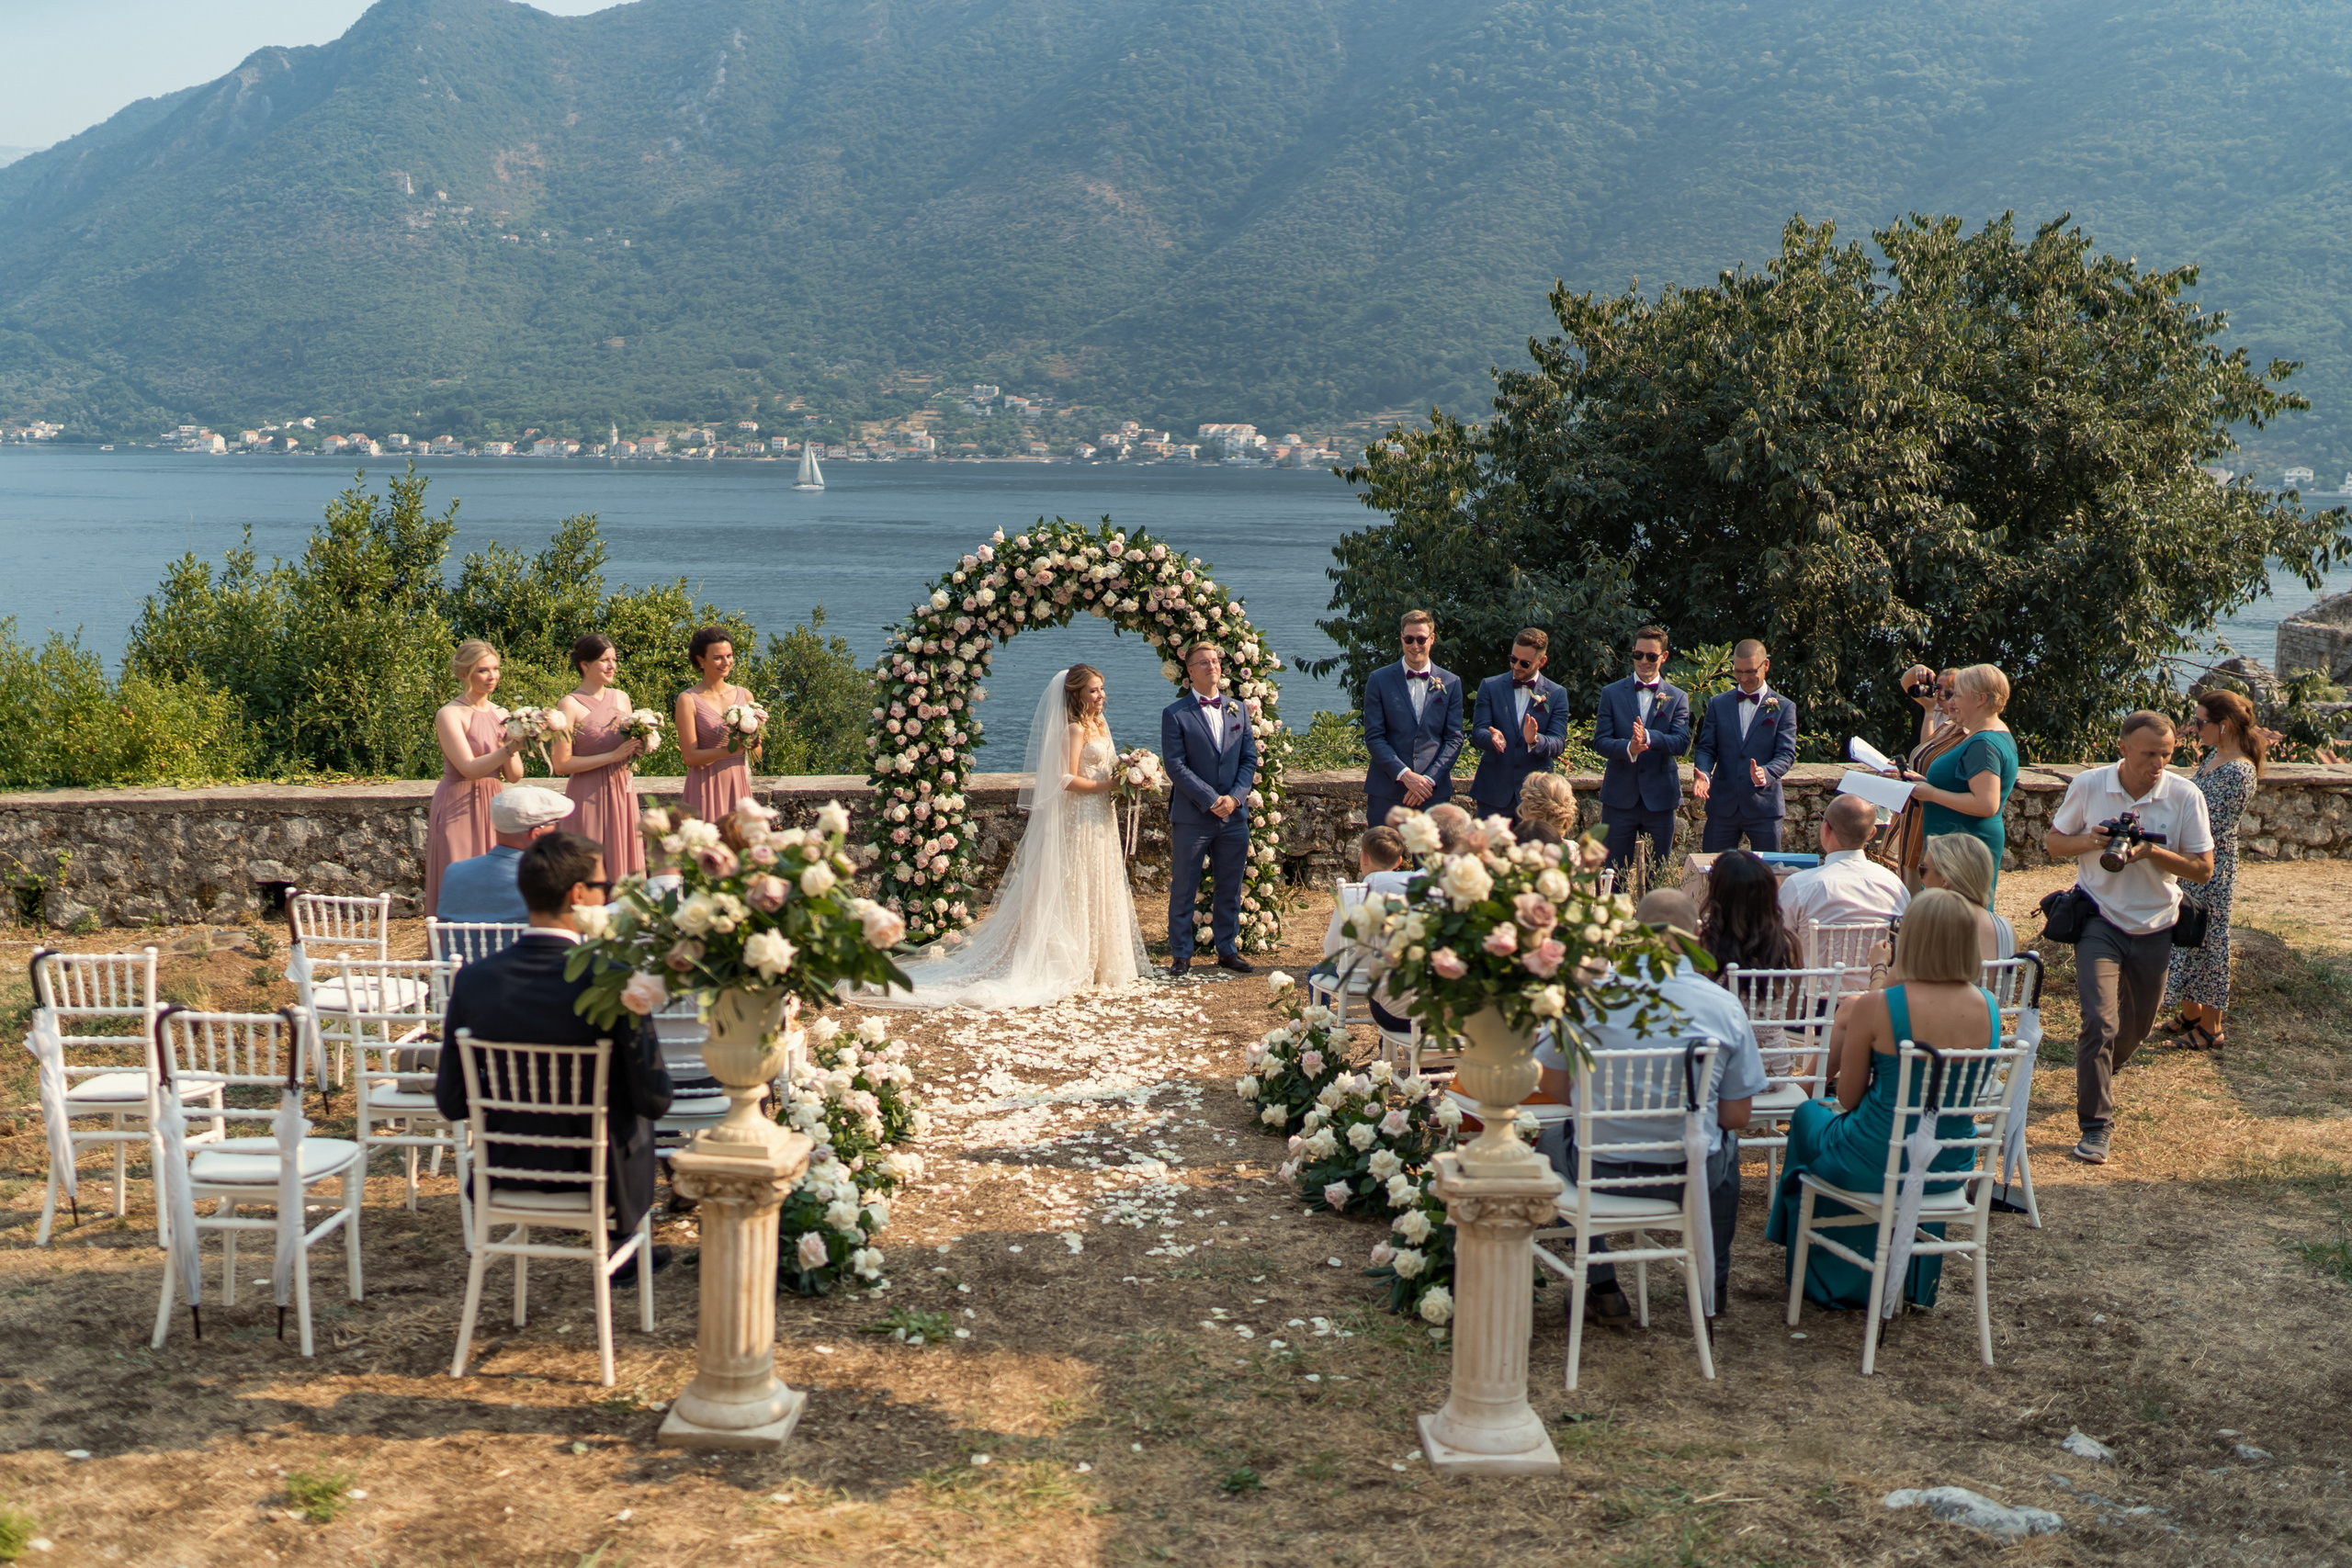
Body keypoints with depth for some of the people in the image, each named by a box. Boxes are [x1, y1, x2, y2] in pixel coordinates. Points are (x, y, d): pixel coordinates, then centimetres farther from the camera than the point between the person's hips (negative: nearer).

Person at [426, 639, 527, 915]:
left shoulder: (501, 715, 10)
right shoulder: (450, 714, -7)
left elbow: (515, 776, 7)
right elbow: (469, 769, -18)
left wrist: (510, 753, -14)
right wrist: (510, 748, -29)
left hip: (494, 808, 6)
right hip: (459, 809, -6)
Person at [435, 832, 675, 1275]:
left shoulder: (473, 979, -14)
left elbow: (452, 1103, -7)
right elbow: (656, 1099, -18)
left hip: (505, 1174, 3)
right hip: (600, 1180, -3)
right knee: (636, 1116, 32)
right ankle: (624, 1244, 48)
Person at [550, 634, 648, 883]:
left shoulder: (621, 698, 10)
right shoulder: (570, 705, -8)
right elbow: (561, 764, -13)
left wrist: (636, 748, 0)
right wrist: (613, 755, -16)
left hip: (623, 789, 6)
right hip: (589, 795, -6)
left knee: (628, 869, 5)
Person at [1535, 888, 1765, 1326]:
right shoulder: (1726, 1007, -7)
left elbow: (1555, 1090, 3)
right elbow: (1737, 1117, -1)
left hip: (1600, 1169, -1)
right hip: (1692, 1174, 1)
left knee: (1552, 1140, 34)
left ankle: (1602, 1290, 31)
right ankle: (1713, 1285, 44)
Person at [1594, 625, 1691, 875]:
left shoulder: (1677, 698, 6)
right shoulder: (1612, 693, 6)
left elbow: (1682, 743, -8)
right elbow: (1600, 741, -3)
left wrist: (1648, 737, -27)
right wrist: (1628, 748, -24)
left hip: (1660, 798, 0)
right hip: (1619, 797, 0)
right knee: (1613, 875, 2)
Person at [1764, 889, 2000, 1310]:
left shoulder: (1874, 1007, -23)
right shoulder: (1987, 1007, -7)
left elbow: (1848, 1098, -10)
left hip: (1877, 1165, -4)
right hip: (1950, 1167, 5)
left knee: (1809, 1114, 29)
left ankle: (1815, 1271, 49)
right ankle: (1913, 1280, 54)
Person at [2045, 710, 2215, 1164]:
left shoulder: (2185, 796, -9)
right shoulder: (2088, 786, -8)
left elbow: (2204, 870, -7)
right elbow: (2054, 842, 4)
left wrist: (2153, 852, -23)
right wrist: (2087, 842, -18)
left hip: (2155, 927, 2)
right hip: (2099, 921, -2)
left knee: (2136, 1027, 18)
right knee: (2099, 1021, -17)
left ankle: (2099, 1076, 48)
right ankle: (2096, 1126, -10)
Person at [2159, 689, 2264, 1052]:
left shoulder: (2239, 772, -22)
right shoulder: (2214, 756, 6)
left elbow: (2212, 829, -24)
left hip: (2212, 868, -9)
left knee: (2206, 942, 2)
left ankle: (2210, 1029, 14)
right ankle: (2189, 1014, 31)